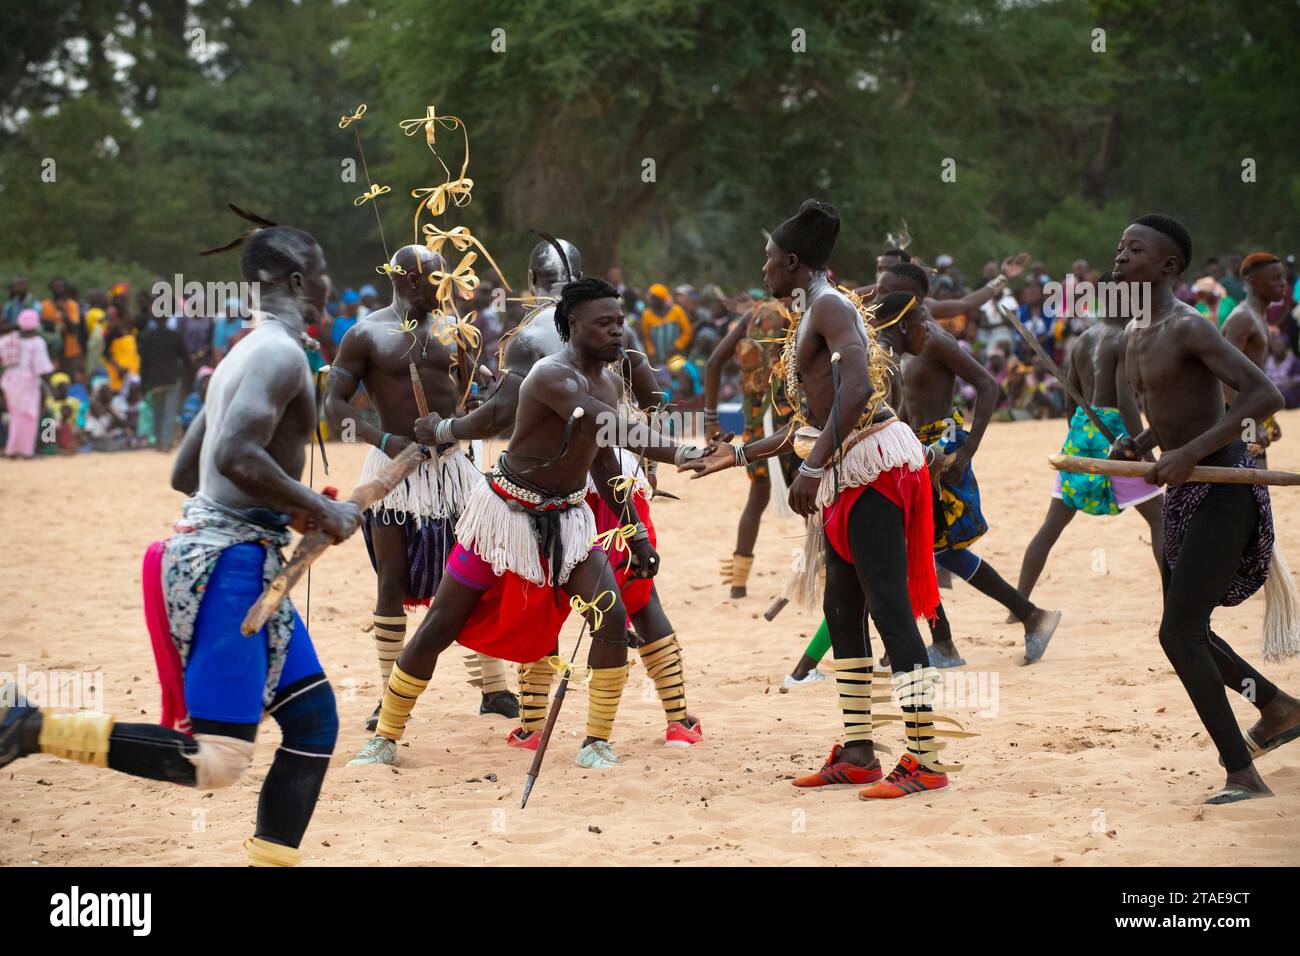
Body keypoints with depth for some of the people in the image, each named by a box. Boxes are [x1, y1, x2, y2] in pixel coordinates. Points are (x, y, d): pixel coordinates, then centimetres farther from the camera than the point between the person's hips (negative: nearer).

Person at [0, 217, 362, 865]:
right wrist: (319, 511, -14)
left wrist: (287, 510, 21)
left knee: (314, 721, 11)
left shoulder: (246, 354, 18)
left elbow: (185, 472, 22)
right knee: (214, 762, -13)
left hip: (240, 559, 10)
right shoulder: (281, 352, -12)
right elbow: (237, 455, -27)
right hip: (229, 562, -10)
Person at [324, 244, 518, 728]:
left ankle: (494, 689, 13)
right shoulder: (366, 335, -5)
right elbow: (334, 404, -8)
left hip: (451, 464, 4)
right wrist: (383, 439, -19)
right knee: (393, 582, 0)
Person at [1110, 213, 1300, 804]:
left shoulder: (1188, 329, -17)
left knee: (1179, 632, -18)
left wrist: (1190, 452, -30)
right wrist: (1139, 446, 5)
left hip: (1223, 491, -10)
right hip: (1184, 494, 10)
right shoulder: (1134, 336, 12)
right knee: (1186, 630, 20)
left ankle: (1243, 774, -15)